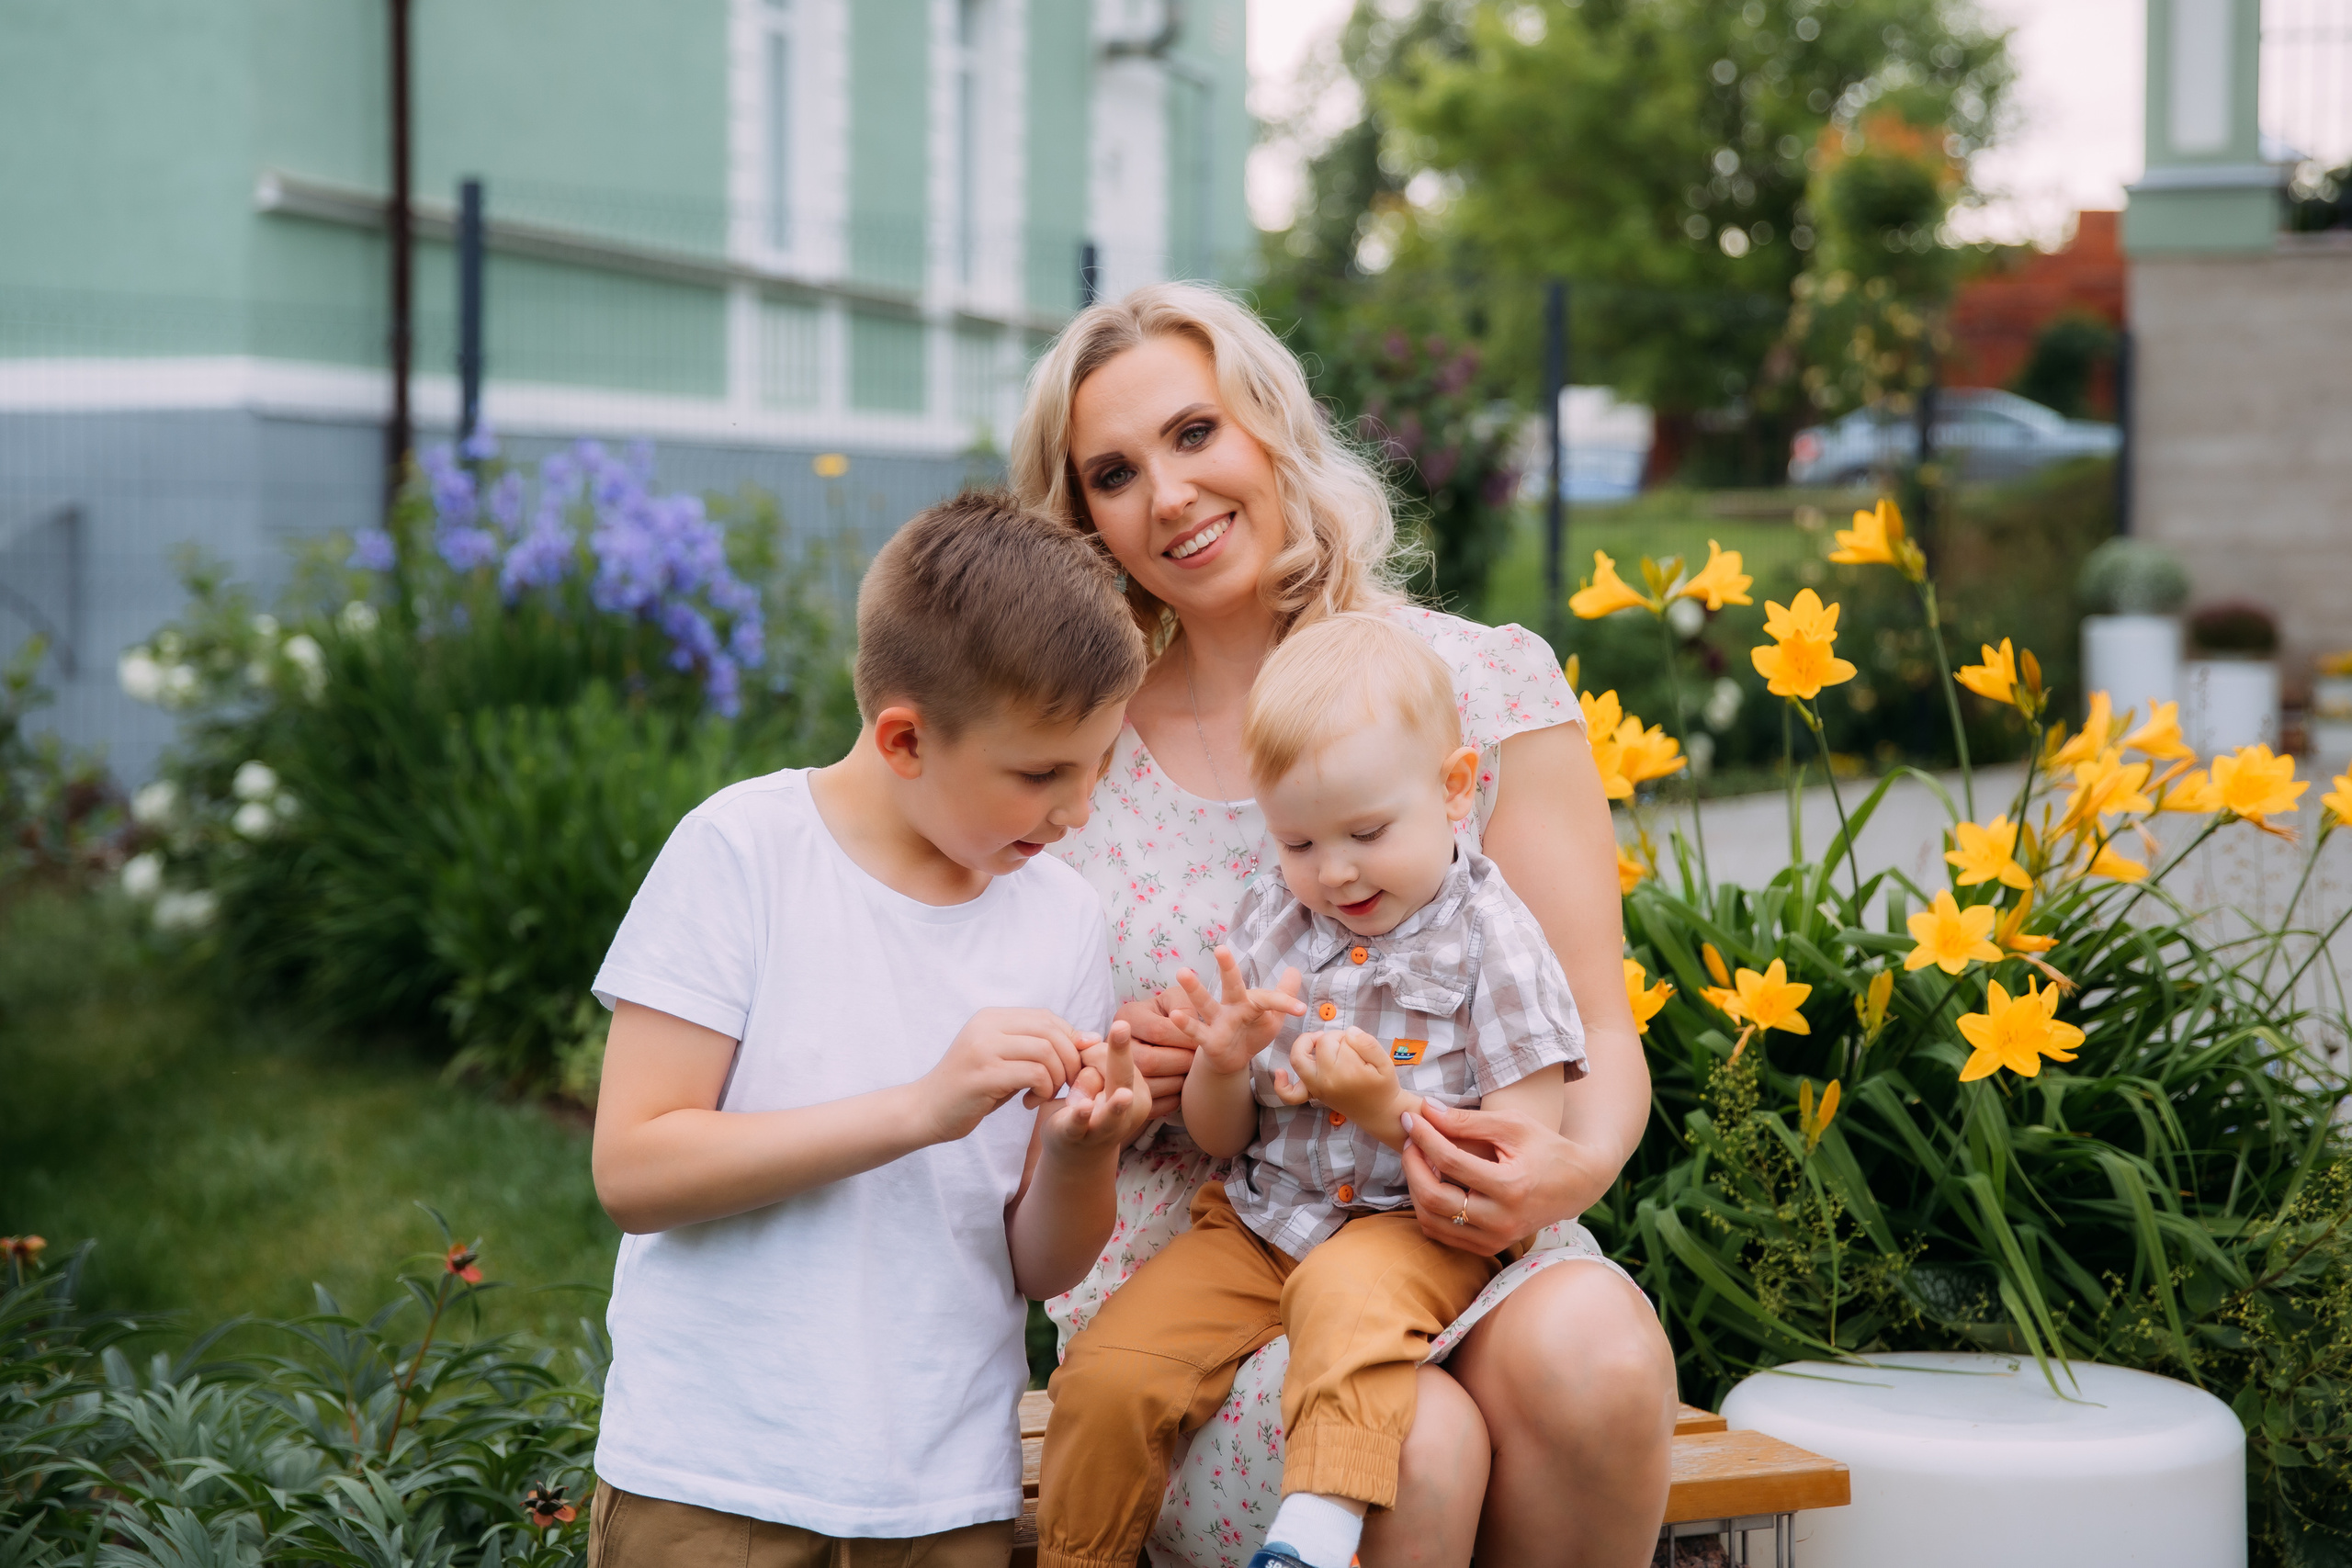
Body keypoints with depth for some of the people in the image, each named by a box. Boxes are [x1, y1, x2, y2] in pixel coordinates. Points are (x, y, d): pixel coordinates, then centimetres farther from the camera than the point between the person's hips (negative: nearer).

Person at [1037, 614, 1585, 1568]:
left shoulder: (1491, 943, -7)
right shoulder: (1269, 921, 6)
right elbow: (1218, 1139, 12)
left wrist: (1387, 1109, -24)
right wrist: (1220, 1065, -11)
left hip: (1415, 1229, -4)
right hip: (1258, 1221, 5)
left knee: (1346, 1294, -38)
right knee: (1106, 1375, -14)